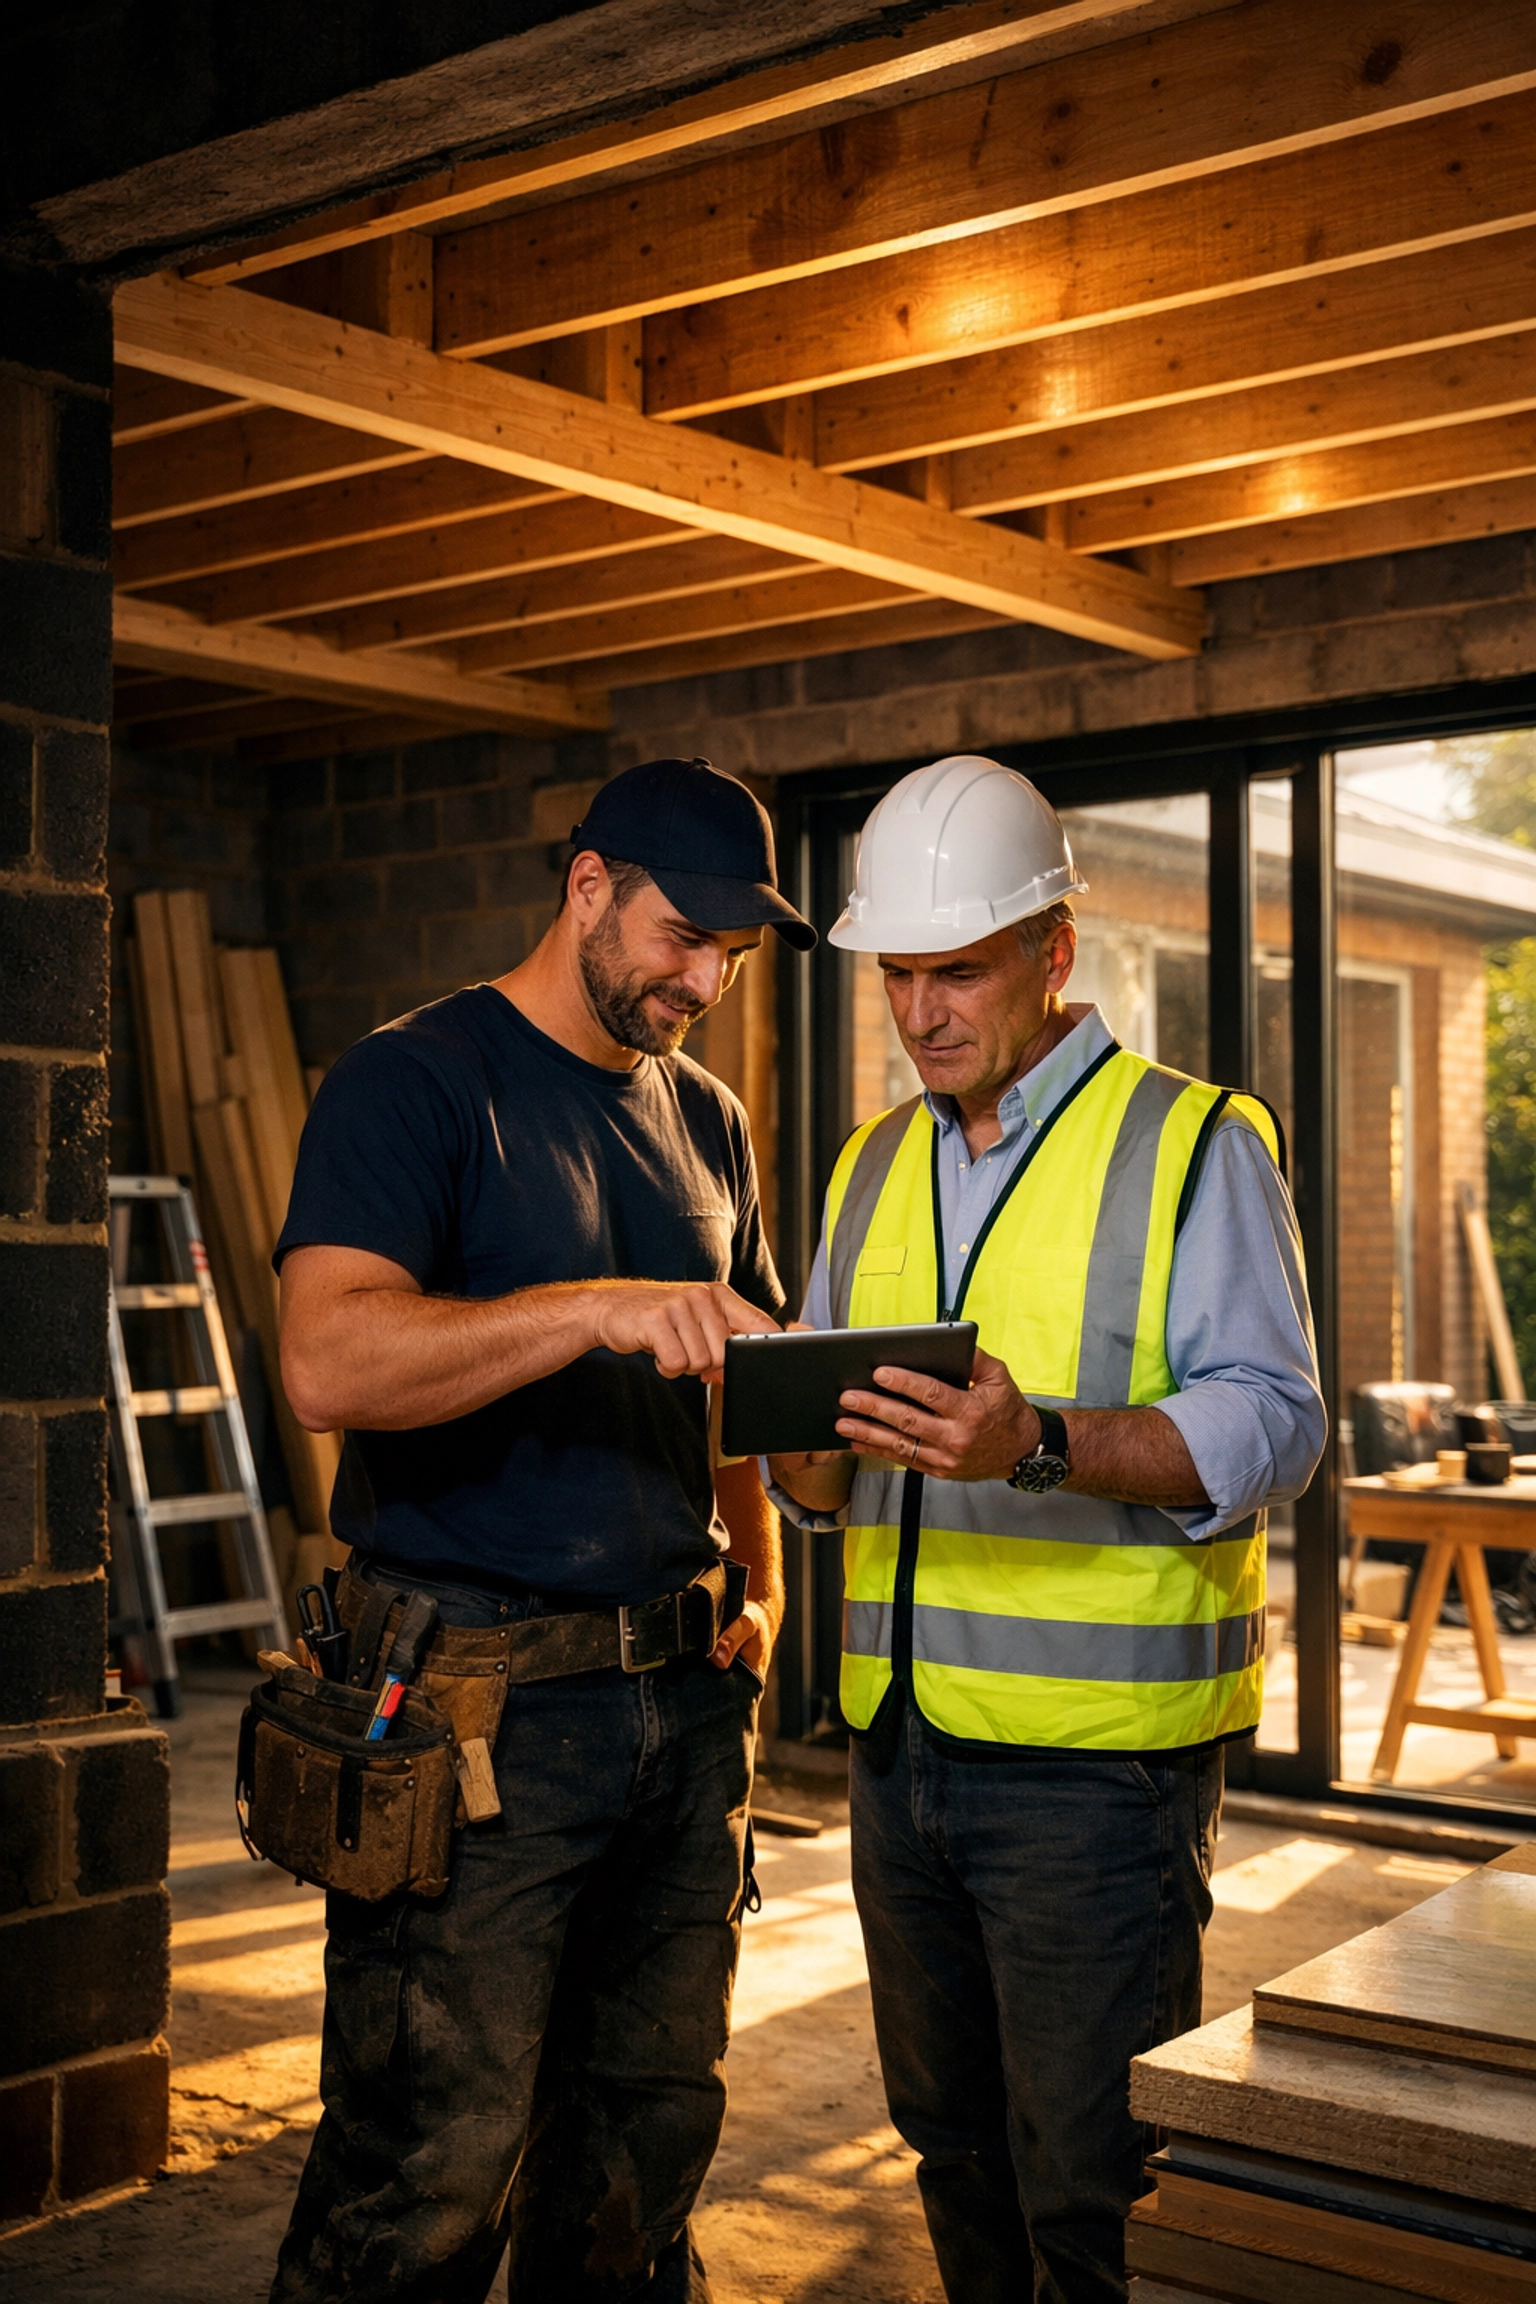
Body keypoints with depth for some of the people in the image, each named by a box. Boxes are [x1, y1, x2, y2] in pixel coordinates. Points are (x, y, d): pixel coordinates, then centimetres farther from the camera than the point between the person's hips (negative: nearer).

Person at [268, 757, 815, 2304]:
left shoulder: (706, 1120, 15)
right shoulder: (416, 1079, -6)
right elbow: (328, 1361, -22)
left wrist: (761, 1581, 11)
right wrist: (601, 1309, -31)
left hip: (682, 1695, 7)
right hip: (480, 1706, -6)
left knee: (649, 2132, 15)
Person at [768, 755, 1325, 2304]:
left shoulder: (1196, 1145, -4)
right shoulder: (876, 1165, 14)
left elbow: (1269, 1423, -14)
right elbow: (819, 1482, 16)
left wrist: (1040, 1443, -29)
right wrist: (810, 1444, -9)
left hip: (1098, 1754, -6)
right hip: (896, 1735, 6)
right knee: (952, 2146, 17)